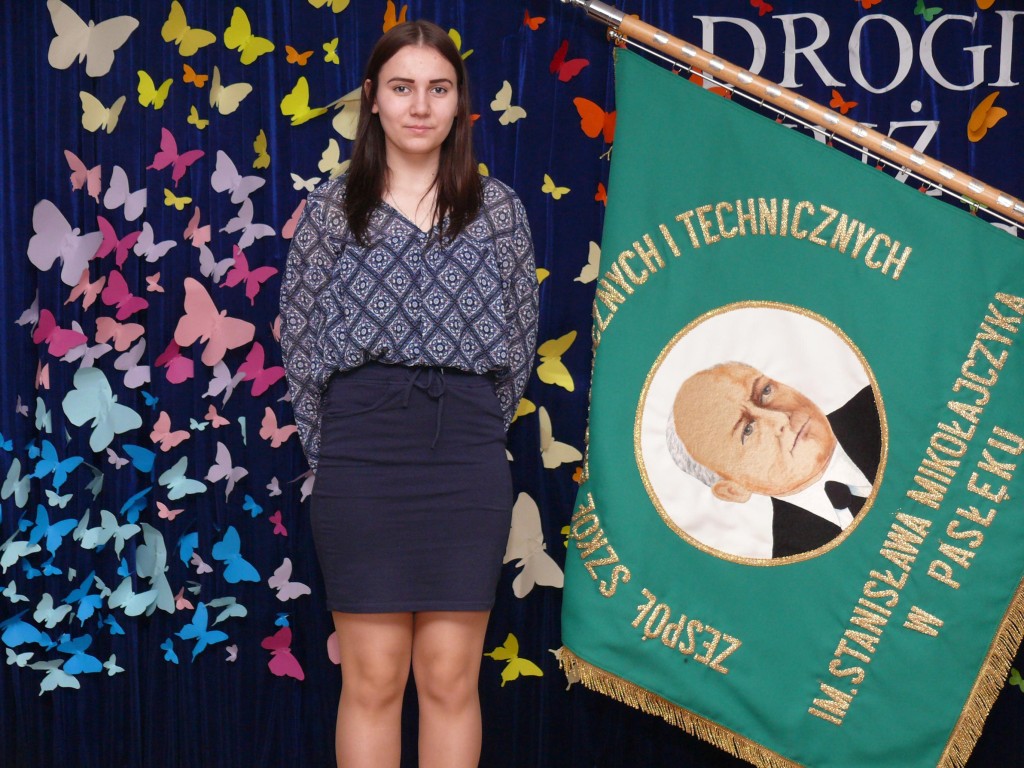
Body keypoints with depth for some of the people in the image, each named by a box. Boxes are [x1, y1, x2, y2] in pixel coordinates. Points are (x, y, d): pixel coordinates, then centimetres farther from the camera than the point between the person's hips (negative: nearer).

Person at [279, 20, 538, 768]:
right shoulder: (332, 208, 5)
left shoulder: (497, 207, 7)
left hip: (467, 462, 1)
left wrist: (475, 428, 6)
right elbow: (300, 342, 6)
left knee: (451, 679, 5)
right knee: (373, 681, 3)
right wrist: (334, 450, 2)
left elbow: (520, 339, 9)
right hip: (362, 460, 0)